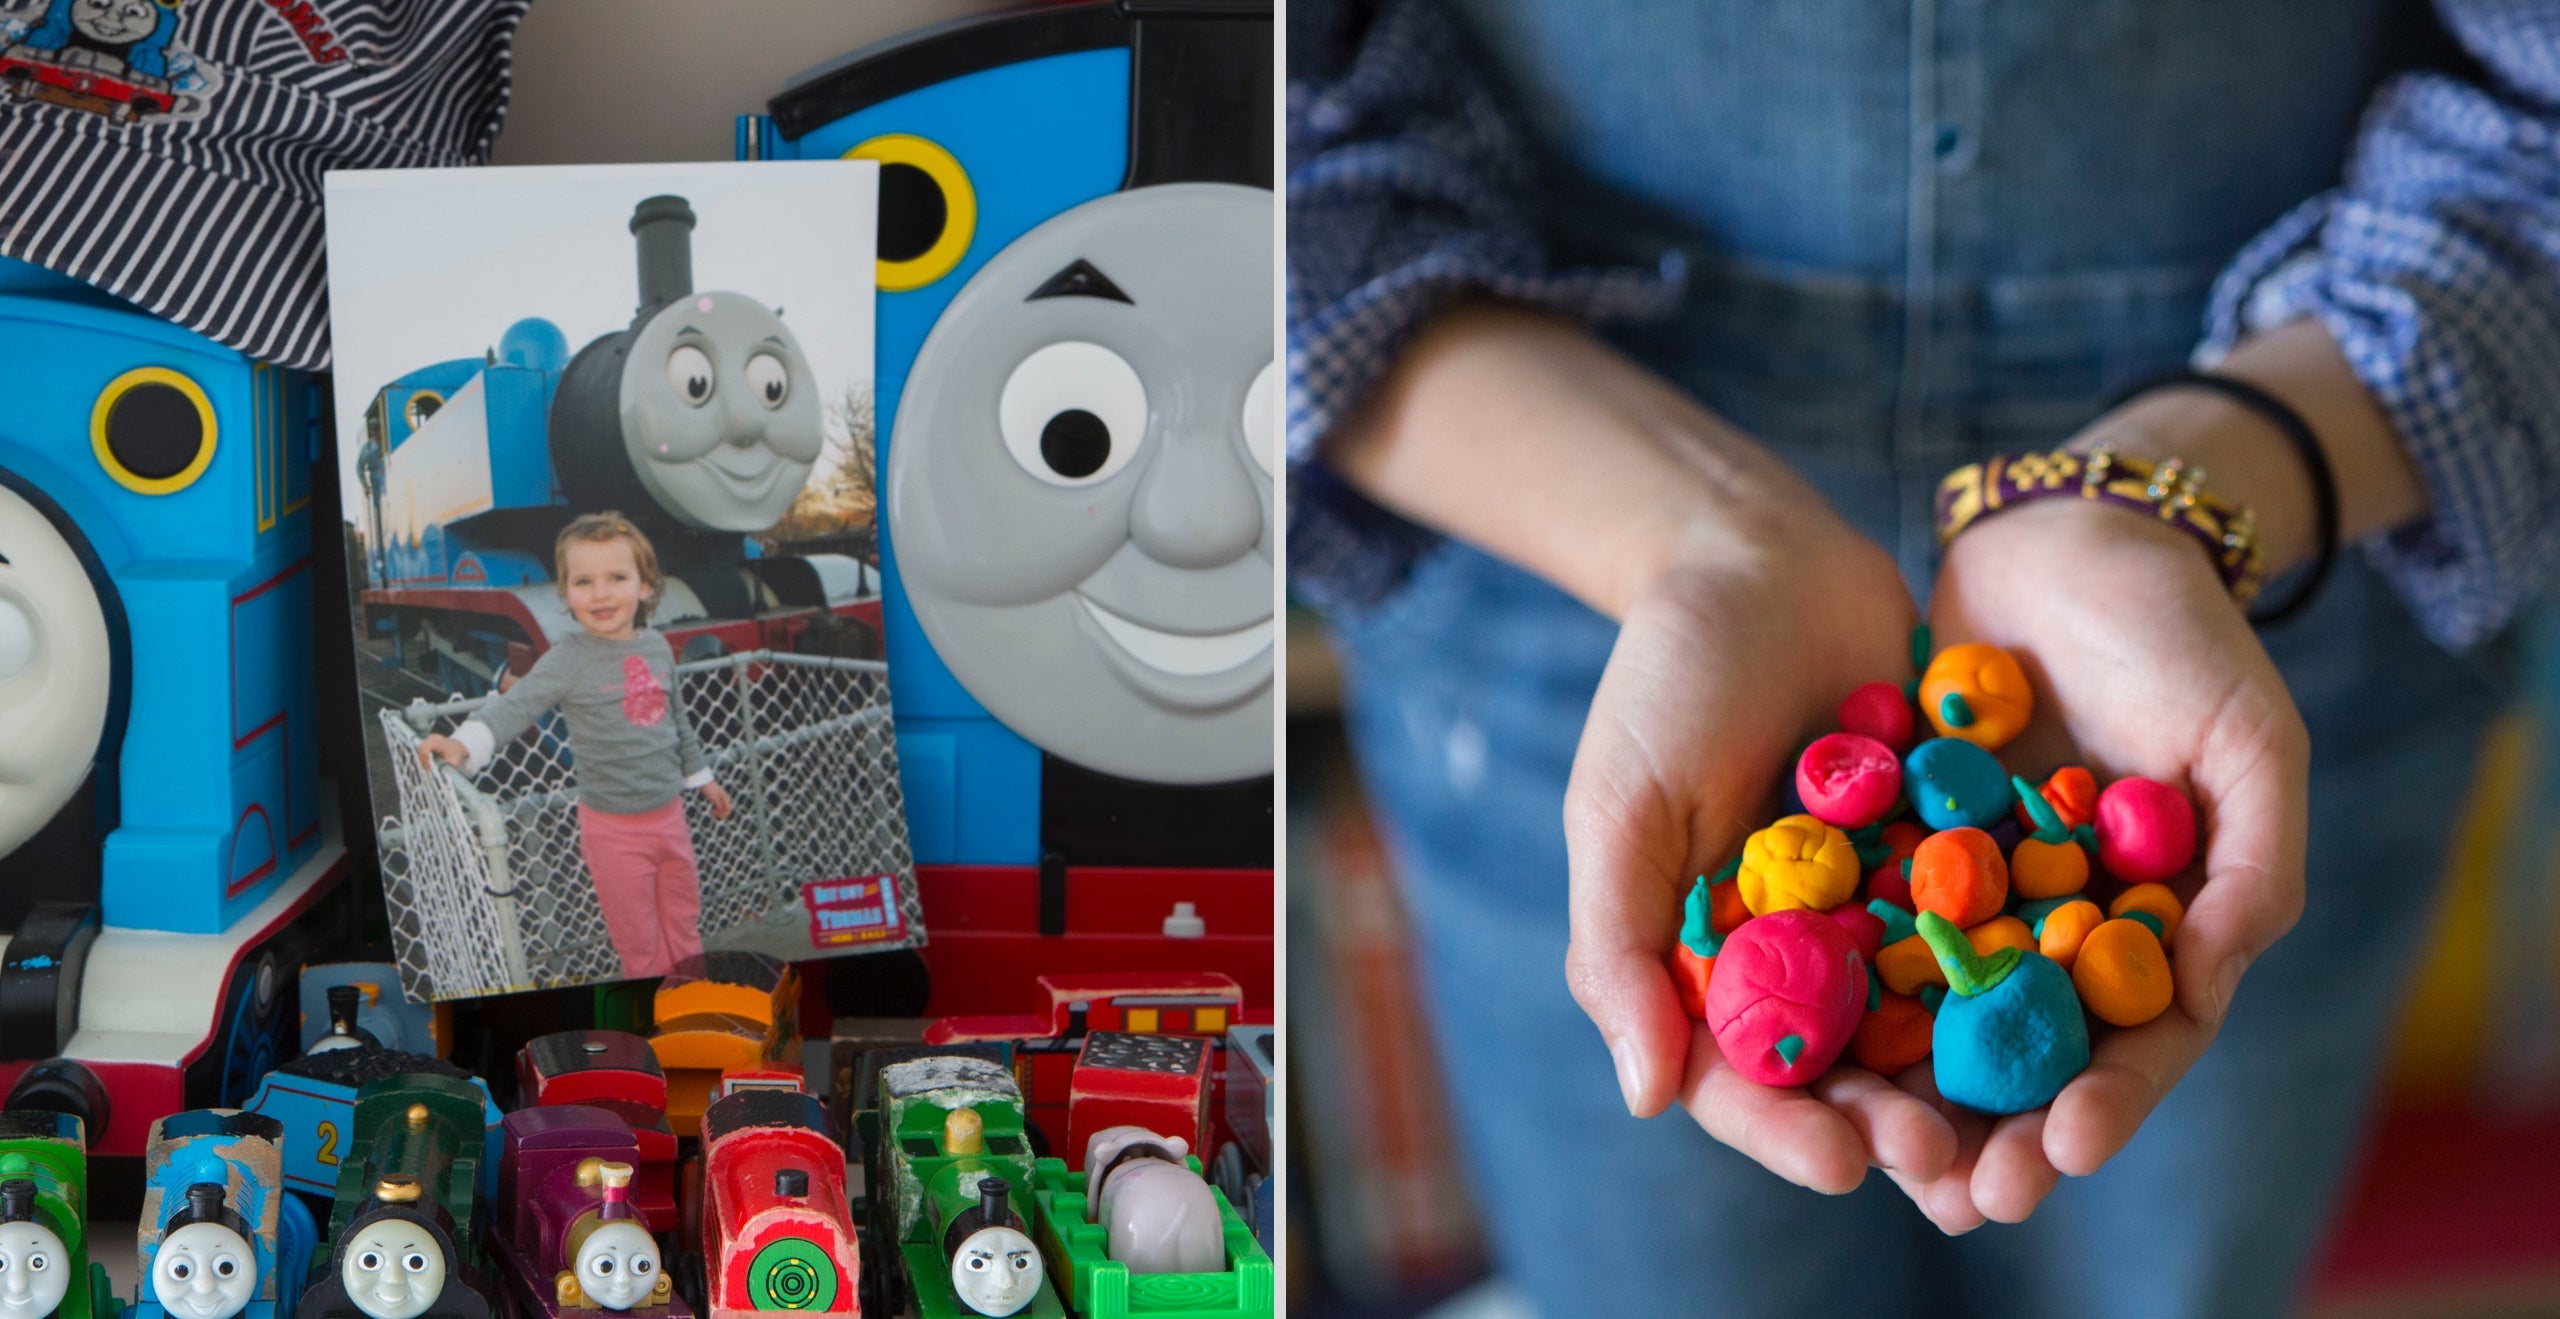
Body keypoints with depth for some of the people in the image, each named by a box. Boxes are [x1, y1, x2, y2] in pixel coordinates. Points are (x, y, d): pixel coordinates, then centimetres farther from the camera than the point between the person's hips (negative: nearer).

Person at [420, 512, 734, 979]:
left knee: (685, 932, 19)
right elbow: (515, 706, -27)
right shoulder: (569, 660, -16)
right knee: (640, 947, 5)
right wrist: (464, 744, -45)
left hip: (668, 815, 5)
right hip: (614, 828, -5)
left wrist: (701, 777, 26)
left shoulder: (657, 646, 1)